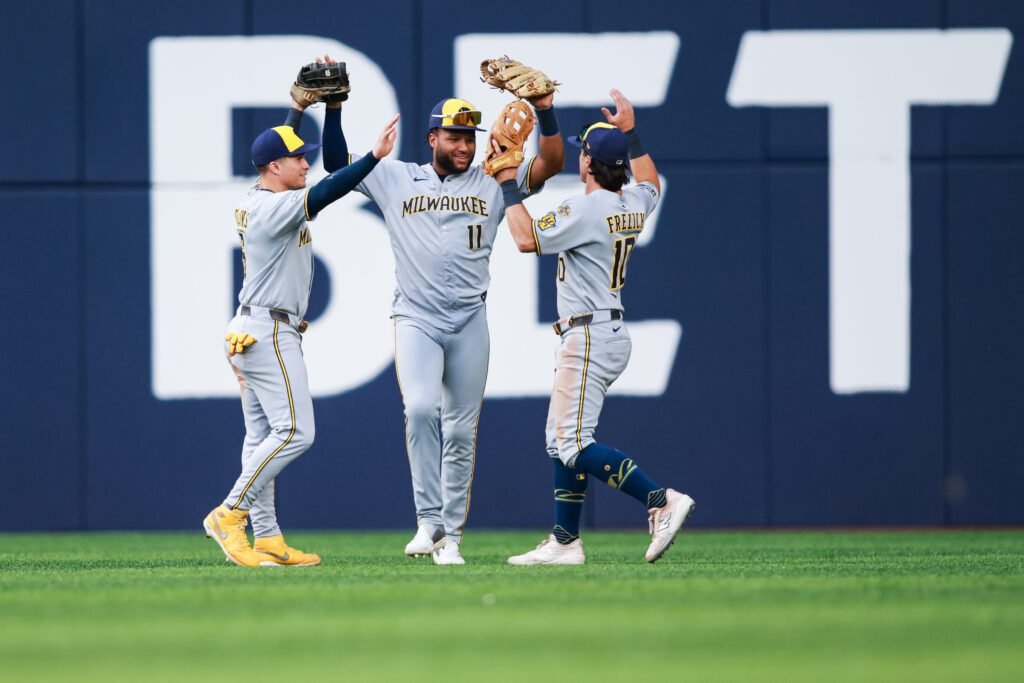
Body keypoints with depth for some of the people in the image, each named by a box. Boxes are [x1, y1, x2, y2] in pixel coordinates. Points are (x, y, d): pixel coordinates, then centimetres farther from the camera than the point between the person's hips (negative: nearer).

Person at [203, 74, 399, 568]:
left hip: (249, 332, 10)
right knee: (294, 432, -11)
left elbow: (281, 141, 26)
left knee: (262, 436, 7)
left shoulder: (254, 202, 12)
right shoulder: (274, 207, -15)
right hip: (270, 332, -10)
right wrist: (374, 157, -36)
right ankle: (229, 514, -11)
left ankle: (267, 538, 6)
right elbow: (323, 195, -31)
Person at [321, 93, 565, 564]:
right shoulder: (395, 179, 9)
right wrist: (333, 108, -2)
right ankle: (429, 519, -17)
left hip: (470, 324, 2)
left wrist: (545, 110, -11)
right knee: (420, 409, -24)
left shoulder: (492, 184, 9)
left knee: (461, 433, 4)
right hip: (416, 320, -2)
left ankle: (451, 536, 11)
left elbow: (552, 163, 2)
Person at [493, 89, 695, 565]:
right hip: (612, 334, 10)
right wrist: (629, 132, 33)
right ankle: (565, 543, 16)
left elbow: (528, 239, -16)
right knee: (561, 440, 15)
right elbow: (650, 183, 33)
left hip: (589, 337, -10)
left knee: (574, 445, -13)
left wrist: (509, 186, -7)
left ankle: (661, 500, -23)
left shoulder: (587, 210, -18)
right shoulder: (633, 206, 9)